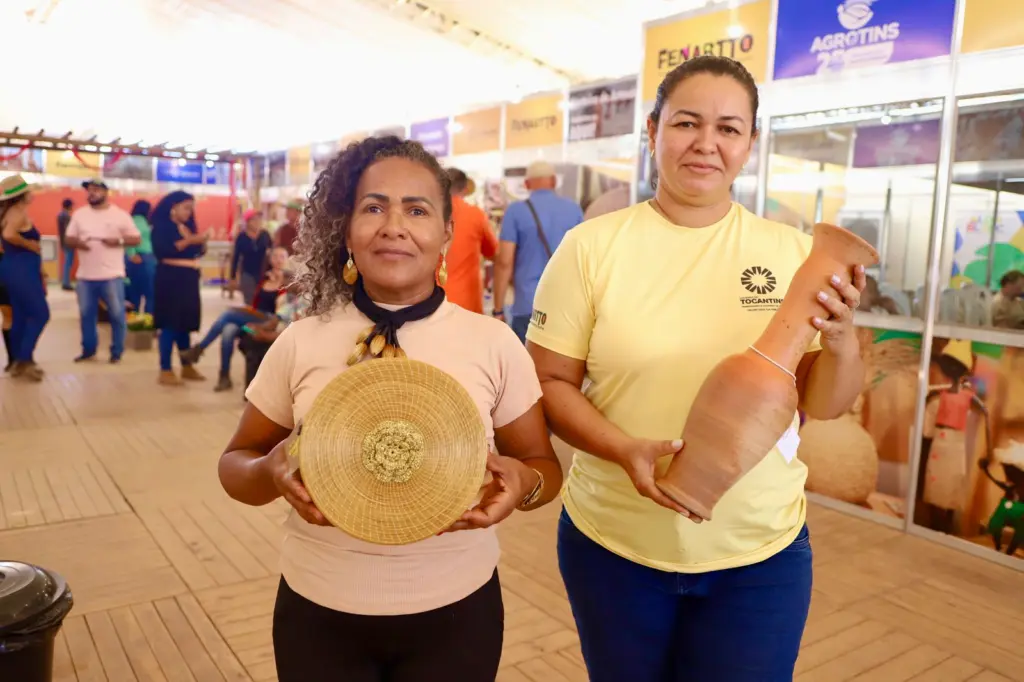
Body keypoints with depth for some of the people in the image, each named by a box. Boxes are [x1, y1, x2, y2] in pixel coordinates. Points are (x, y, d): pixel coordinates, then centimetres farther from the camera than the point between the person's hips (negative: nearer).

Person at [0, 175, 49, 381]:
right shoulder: (19, 212, -14)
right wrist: (30, 244, -17)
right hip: (21, 271, -10)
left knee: (20, 316, 13)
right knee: (40, 314, -5)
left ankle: (18, 361, 17)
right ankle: (23, 360, -4)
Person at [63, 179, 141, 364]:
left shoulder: (120, 215, 1)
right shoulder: (79, 214, 10)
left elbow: (136, 239, 1)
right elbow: (68, 239, 12)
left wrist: (119, 240, -18)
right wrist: (77, 242, -12)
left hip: (112, 275, -3)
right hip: (85, 276, 3)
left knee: (117, 314, -1)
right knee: (86, 314, 11)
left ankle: (116, 352, 10)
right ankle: (88, 350, 24)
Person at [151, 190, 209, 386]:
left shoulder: (188, 226, 15)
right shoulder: (161, 226, -5)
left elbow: (198, 252, 14)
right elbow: (161, 251, -18)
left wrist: (202, 241, -6)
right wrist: (189, 241, -22)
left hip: (189, 279, 7)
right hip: (170, 278, -7)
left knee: (185, 323, 9)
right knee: (169, 324, -7)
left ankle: (187, 367, 15)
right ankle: (165, 371, -3)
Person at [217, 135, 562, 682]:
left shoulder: (494, 344, -9)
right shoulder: (299, 344, -7)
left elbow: (544, 465, 1)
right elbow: (236, 463, 3)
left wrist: (522, 483, -23)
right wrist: (272, 472, -20)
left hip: (454, 613, 0)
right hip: (320, 612, 1)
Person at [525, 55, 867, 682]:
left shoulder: (793, 251, -3)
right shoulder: (591, 247, -8)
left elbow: (827, 405, 1)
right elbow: (550, 382, -6)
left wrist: (841, 339, -19)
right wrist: (626, 449, -22)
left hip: (761, 554, 1)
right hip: (611, 546, 0)